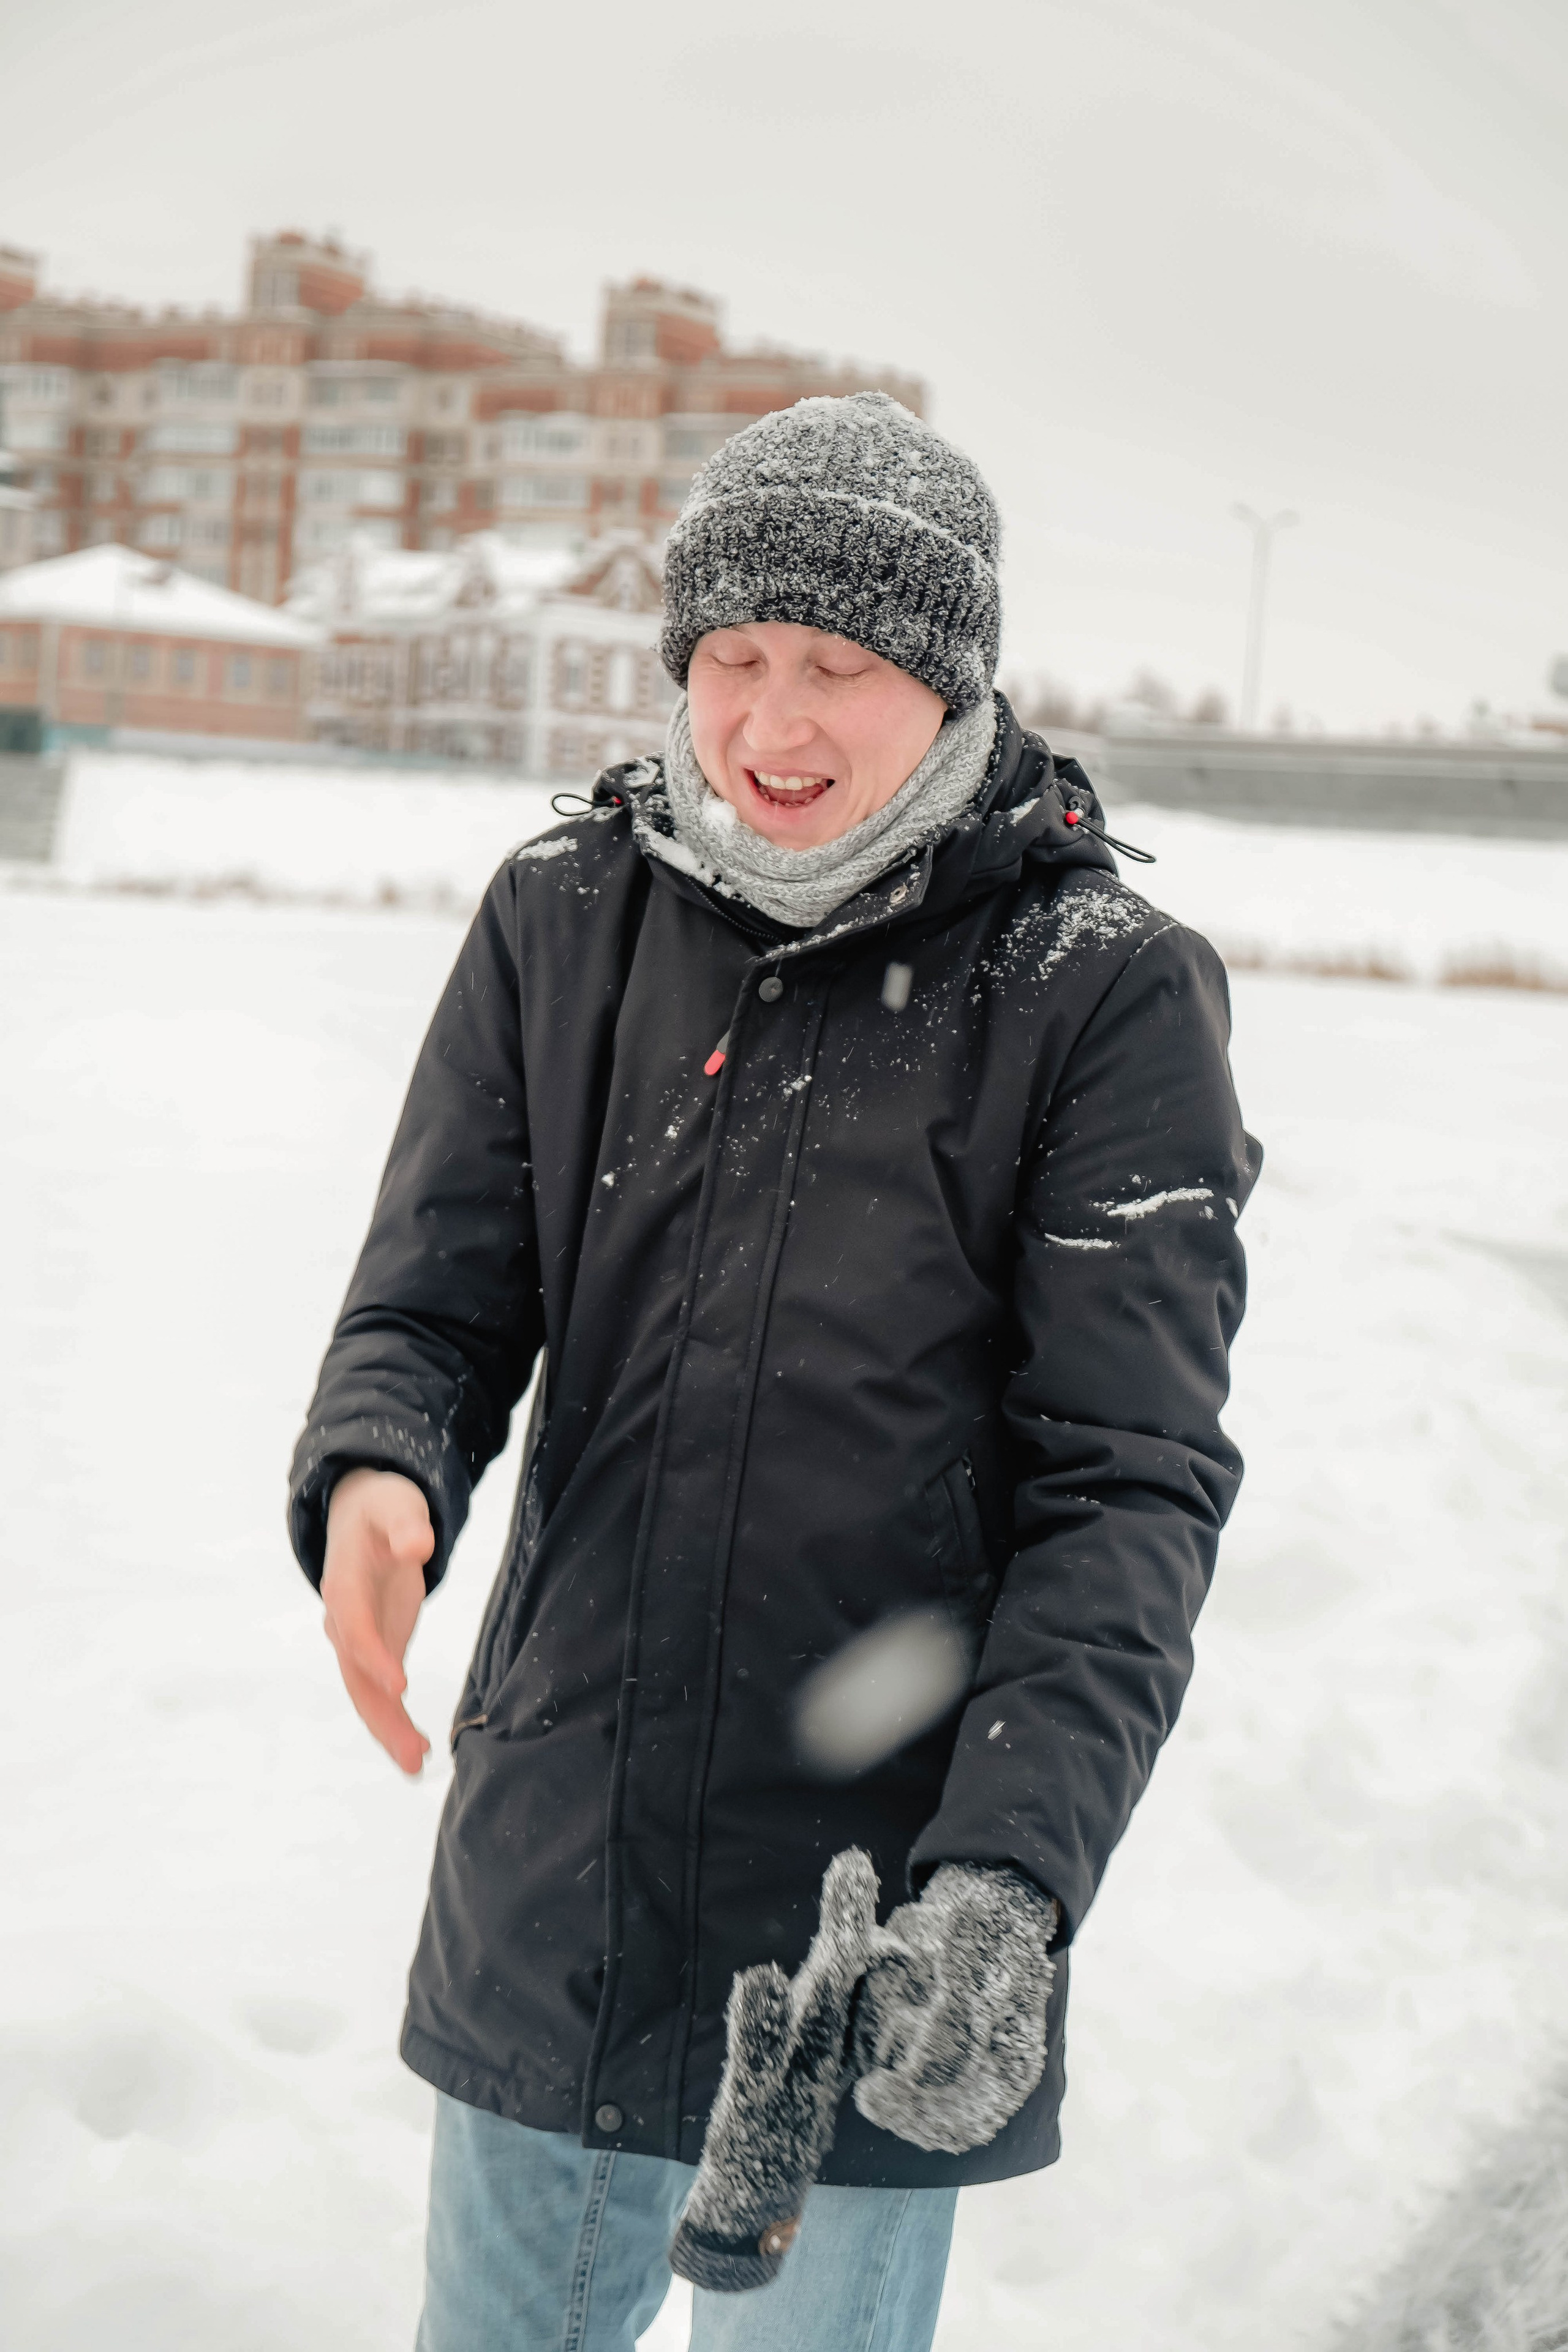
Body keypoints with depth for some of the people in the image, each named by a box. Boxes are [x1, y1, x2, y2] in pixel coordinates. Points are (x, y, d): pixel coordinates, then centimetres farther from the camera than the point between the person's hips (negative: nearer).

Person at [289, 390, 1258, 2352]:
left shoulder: (1105, 993, -9)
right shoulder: (561, 921, 1)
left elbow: (1129, 1486, -12)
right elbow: (436, 1301, 2)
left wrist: (1012, 1870, -26)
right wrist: (377, 1469, -23)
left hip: (875, 1912, -3)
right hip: (548, 1866, 3)